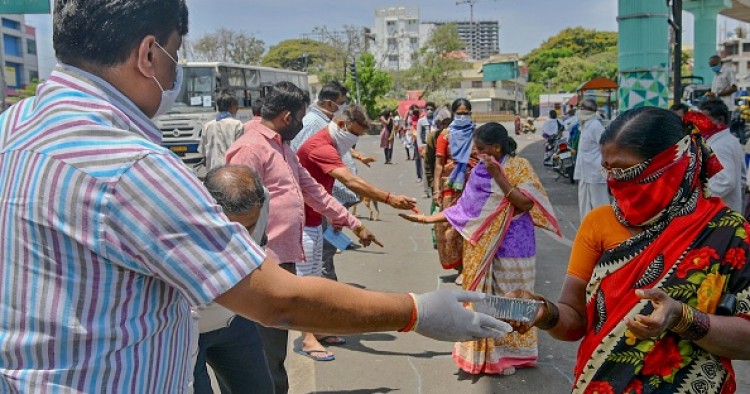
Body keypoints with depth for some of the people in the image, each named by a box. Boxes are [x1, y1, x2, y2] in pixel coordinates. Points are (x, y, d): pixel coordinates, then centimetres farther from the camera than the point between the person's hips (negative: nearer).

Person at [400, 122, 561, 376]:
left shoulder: (519, 167, -8)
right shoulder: (480, 171, 4)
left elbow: (526, 204, -19)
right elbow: (464, 208, 3)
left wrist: (499, 177, -21)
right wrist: (427, 219, -4)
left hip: (511, 248, -4)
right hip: (482, 248, 4)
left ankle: (508, 353, 22)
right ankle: (484, 352, 22)